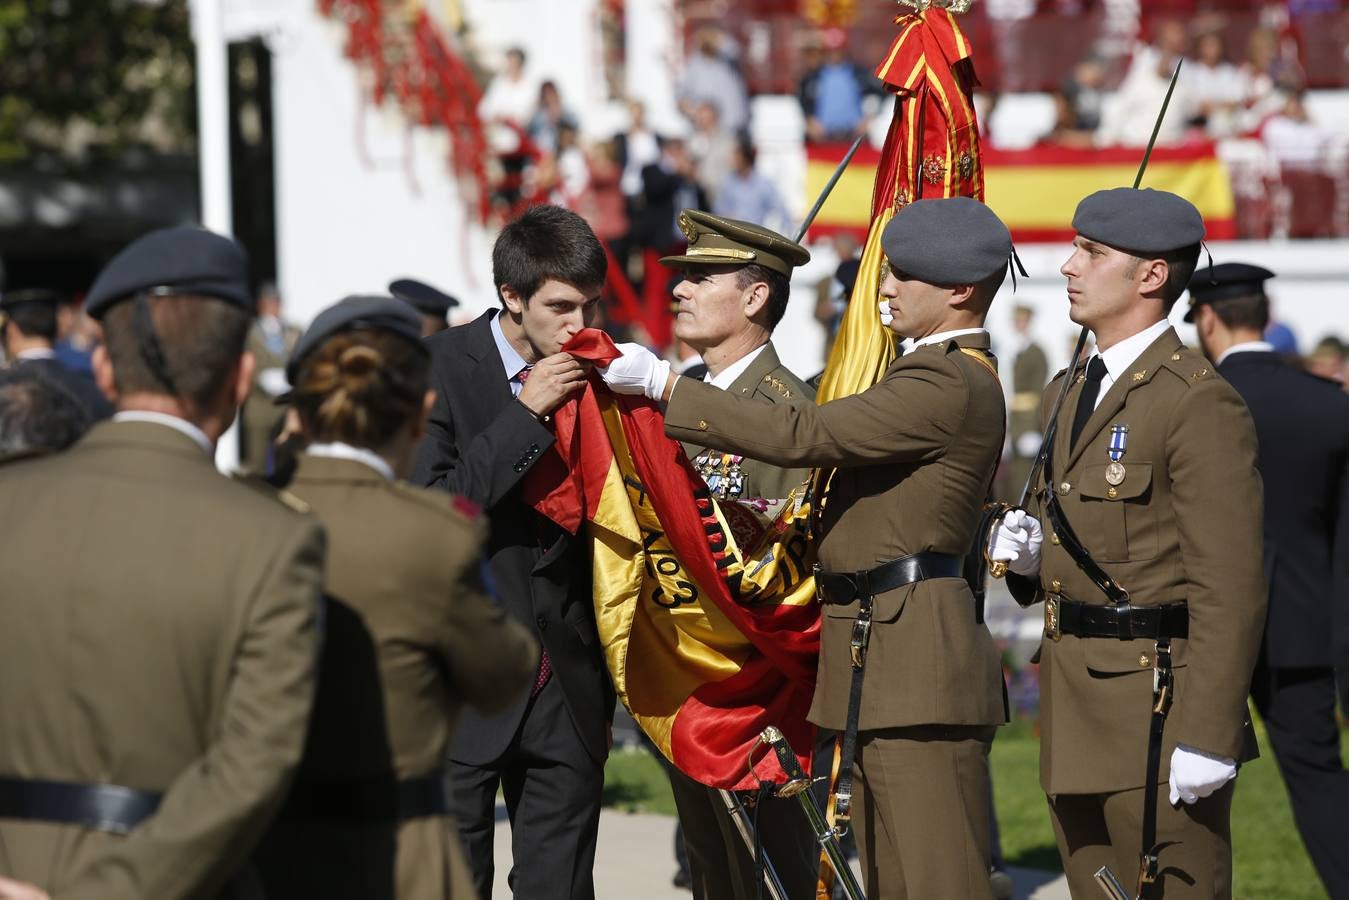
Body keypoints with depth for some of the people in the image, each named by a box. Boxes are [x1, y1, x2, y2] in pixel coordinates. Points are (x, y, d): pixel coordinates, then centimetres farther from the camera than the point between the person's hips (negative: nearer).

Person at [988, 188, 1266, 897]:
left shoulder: (1198, 401, -12)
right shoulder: (1068, 393, 17)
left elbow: (1228, 588, -17)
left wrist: (1207, 737, -21)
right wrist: (1027, 552, 3)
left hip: (1159, 707, -9)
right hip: (1077, 714, 9)